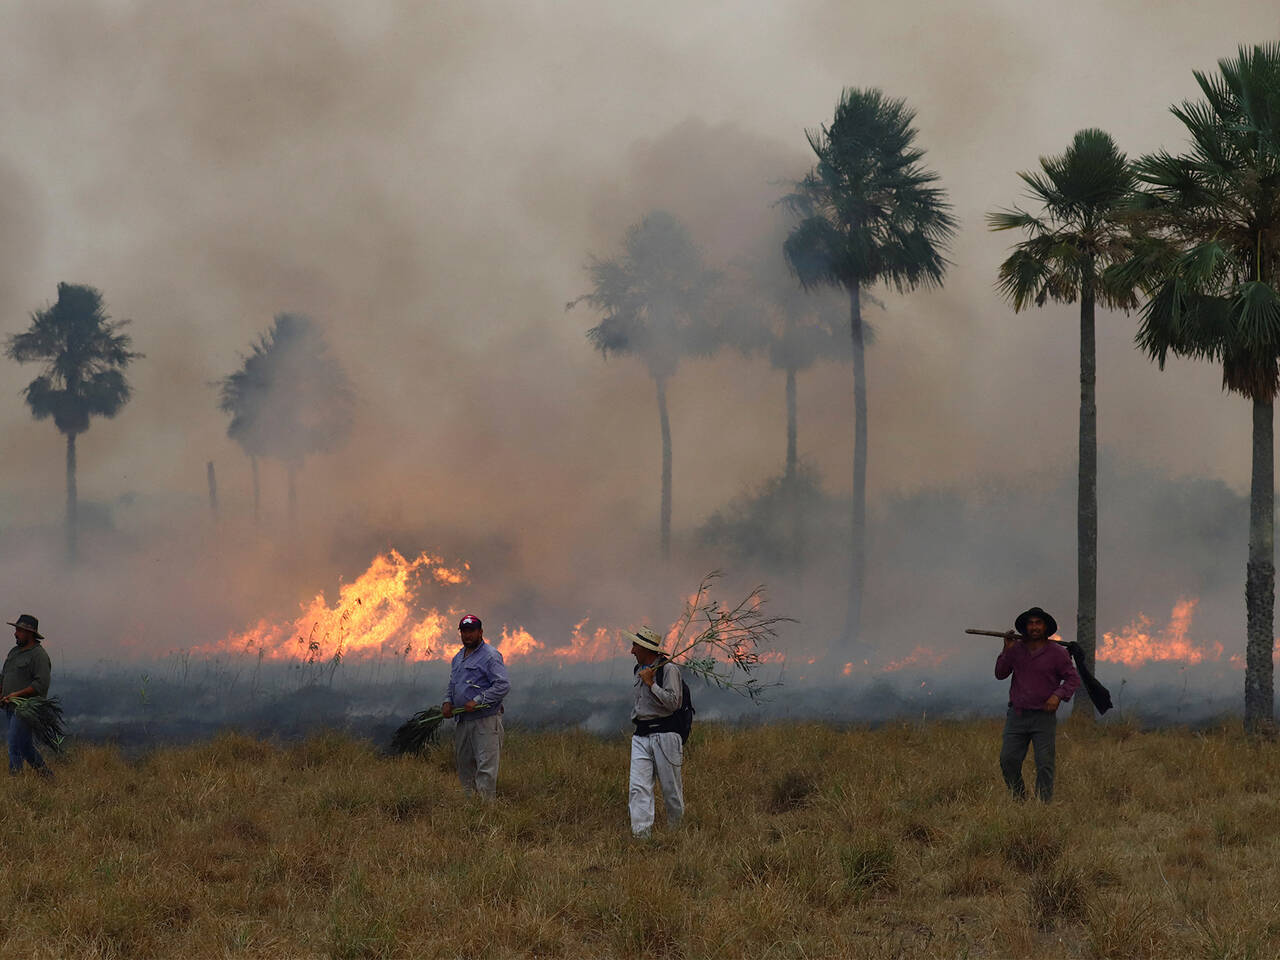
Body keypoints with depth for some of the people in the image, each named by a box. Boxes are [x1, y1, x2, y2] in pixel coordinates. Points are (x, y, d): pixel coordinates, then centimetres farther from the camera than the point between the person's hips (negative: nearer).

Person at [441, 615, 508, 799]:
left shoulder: (490, 655, -7)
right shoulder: (458, 658, 20)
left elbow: (503, 685, -15)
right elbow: (452, 685, 30)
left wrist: (477, 701, -19)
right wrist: (447, 702, 8)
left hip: (486, 720, -8)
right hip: (463, 720, 8)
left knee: (486, 767, -11)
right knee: (464, 767, 11)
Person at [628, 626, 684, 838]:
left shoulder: (669, 669, -7)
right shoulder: (638, 670, 16)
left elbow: (673, 703, -15)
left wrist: (650, 683, -14)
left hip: (664, 735, -6)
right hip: (641, 736, 6)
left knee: (671, 789, 1)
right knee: (639, 788, -10)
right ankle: (641, 834, -17)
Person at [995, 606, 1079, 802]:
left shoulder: (1057, 653, -2)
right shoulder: (1016, 649, 6)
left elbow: (1073, 678, 1)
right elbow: (1000, 674, 8)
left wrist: (1058, 695, -15)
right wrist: (1007, 651, -5)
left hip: (1044, 717, -3)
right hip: (1017, 714, 3)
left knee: (1044, 765, -4)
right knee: (1008, 760, -2)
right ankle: (1018, 800, 14)